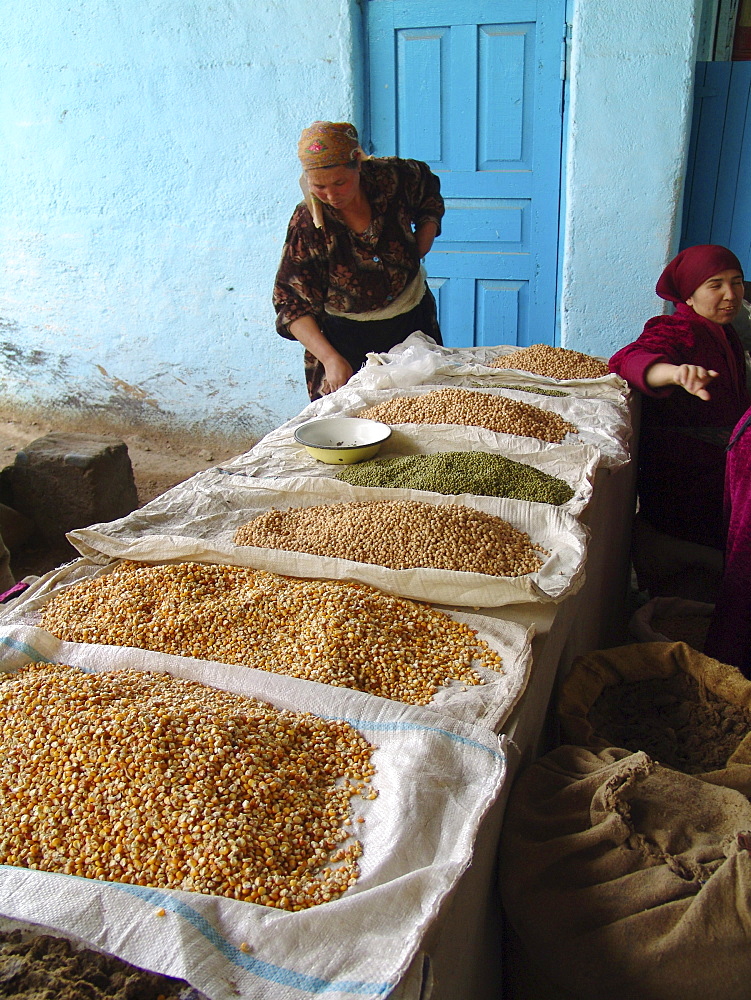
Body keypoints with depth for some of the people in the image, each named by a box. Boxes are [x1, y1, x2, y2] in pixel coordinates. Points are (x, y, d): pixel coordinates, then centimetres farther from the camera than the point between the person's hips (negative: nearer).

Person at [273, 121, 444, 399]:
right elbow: (292, 304, -16)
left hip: (415, 325, 3)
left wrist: (418, 252, -3)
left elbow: (430, 195, 11)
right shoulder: (307, 224, -18)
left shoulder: (392, 178, -13)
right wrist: (330, 358, -29)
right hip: (346, 342, -2)